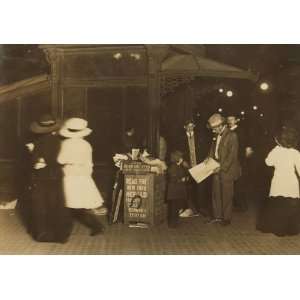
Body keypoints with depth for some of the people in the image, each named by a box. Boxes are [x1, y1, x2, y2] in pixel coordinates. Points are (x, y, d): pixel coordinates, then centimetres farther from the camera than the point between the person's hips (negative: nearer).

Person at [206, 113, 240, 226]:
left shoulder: (232, 135, -13)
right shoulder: (216, 136, 8)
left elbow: (232, 155, -17)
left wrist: (222, 167, -19)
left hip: (227, 170, -6)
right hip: (216, 168, 6)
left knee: (227, 195, 4)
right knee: (216, 193, 10)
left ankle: (227, 218, 17)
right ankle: (217, 216, 23)